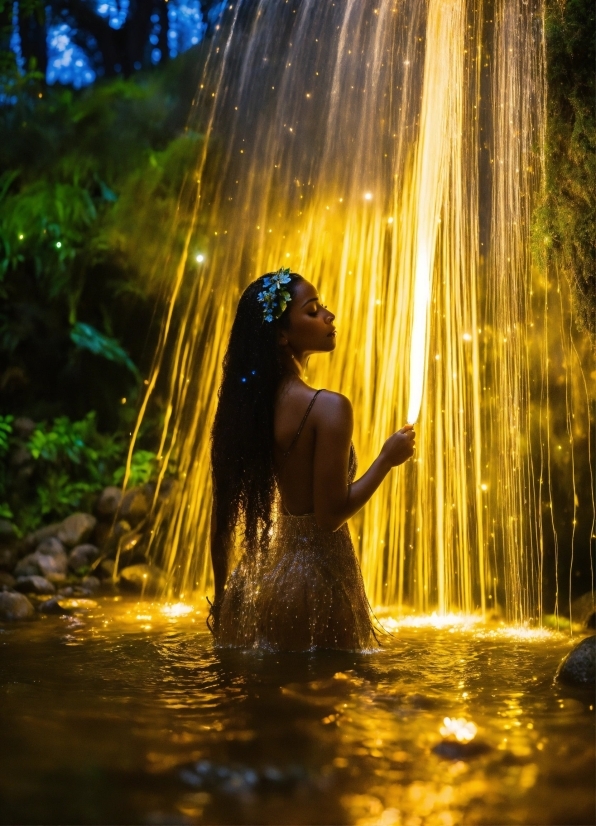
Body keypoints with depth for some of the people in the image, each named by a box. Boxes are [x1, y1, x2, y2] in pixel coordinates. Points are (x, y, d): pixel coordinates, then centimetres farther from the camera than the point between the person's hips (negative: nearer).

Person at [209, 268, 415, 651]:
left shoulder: (248, 402, 3)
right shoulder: (328, 407, -18)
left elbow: (223, 511, 6)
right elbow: (331, 515, -21)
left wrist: (223, 594, 16)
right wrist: (387, 458, -7)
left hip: (262, 579, 7)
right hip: (318, 577, -7)